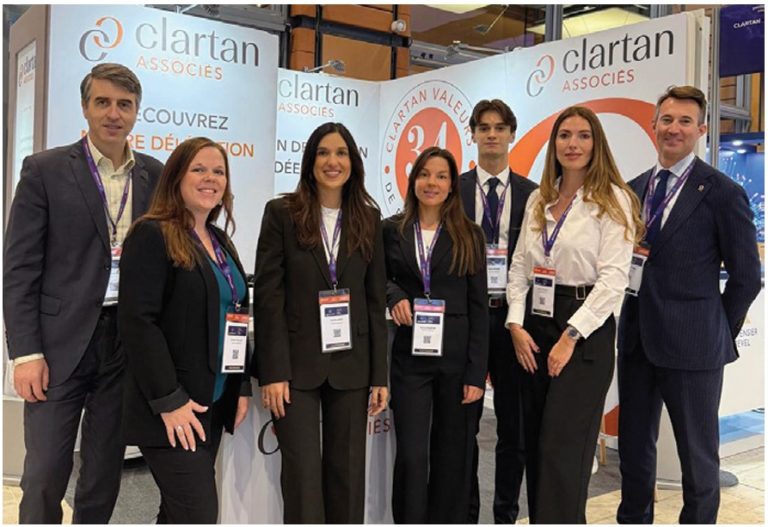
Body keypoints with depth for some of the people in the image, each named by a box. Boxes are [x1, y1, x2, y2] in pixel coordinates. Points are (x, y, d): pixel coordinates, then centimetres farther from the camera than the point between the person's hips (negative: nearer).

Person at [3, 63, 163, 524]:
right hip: (61, 342, -2)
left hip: (129, 342, 3)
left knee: (105, 472, 13)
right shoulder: (45, 170, -1)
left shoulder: (155, 175, 7)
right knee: (44, 474, 2)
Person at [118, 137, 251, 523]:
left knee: (179, 512, 14)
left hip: (214, 403, 8)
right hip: (174, 408, -7)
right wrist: (169, 401, -19)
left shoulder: (220, 241, 15)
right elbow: (137, 321, -17)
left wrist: (243, 386, 10)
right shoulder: (152, 235, -9)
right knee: (199, 514, -8)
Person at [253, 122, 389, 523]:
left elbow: (376, 300, 6)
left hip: (351, 365, 3)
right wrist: (273, 371, -11)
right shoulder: (282, 213, -2)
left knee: (347, 472, 11)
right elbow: (268, 296, -5)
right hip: (297, 363, -2)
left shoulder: (368, 219, 7)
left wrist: (380, 374, 3)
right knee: (303, 474, 1)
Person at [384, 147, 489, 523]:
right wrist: (394, 295, -8)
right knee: (411, 455, -2)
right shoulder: (391, 230, 4)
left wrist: (477, 373, -5)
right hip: (410, 357, 0)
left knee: (451, 455, 10)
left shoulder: (469, 235, 3)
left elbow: (478, 308, 1)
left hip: (456, 357, 0)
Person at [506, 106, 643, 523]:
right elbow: (519, 266, 11)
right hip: (534, 326, 6)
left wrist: (570, 336, -16)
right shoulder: (539, 199, 12)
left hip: (585, 330, -6)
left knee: (562, 449, -6)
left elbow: (613, 278, -12)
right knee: (535, 445, 11)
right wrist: (516, 324, -1)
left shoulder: (612, 200, -5)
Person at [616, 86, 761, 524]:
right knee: (634, 445, 16)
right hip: (637, 337, 6)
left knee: (698, 454, 9)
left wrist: (720, 332, -1)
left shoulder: (723, 193, -7)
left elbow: (747, 276, -4)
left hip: (691, 344, -5)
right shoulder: (633, 189, 10)